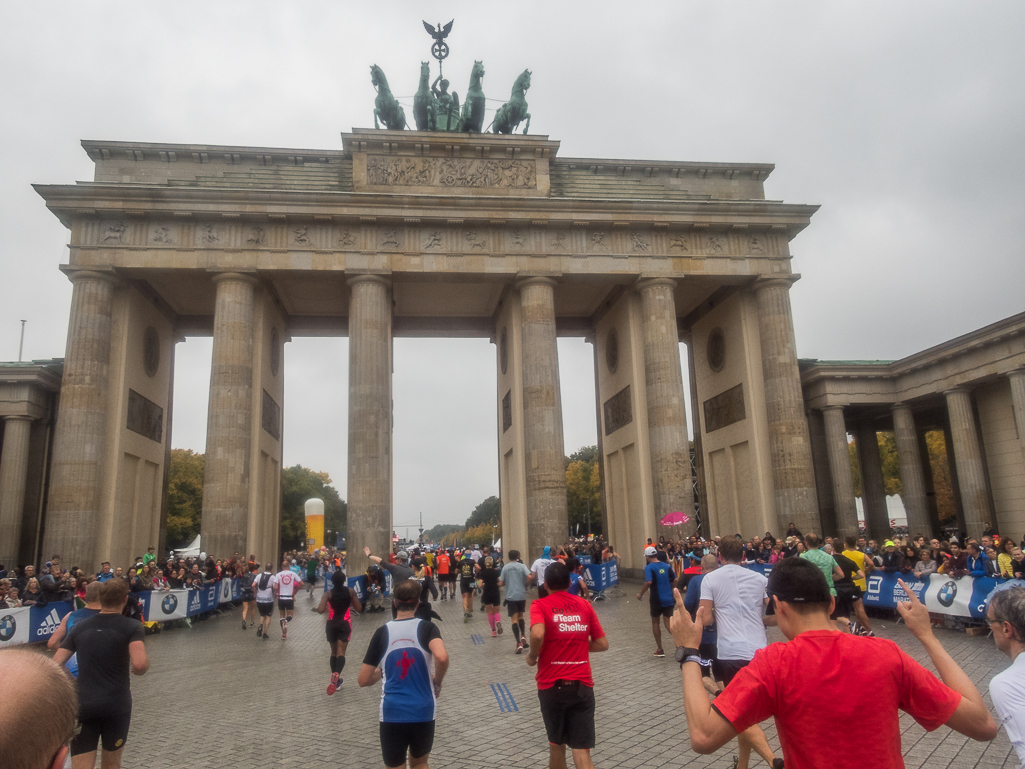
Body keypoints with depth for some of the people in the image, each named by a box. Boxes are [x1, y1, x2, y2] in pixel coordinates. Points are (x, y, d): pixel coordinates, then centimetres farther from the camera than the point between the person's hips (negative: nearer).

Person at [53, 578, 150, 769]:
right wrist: (145, 664, 3)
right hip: (116, 705, -2)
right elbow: (139, 665, -20)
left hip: (82, 706, 2)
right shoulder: (132, 626, -7)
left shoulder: (79, 627, 7)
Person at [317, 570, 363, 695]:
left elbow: (320, 610, -22)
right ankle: (336, 675, -32)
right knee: (341, 653, -6)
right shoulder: (350, 591, -6)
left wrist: (317, 608, 1)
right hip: (345, 625, -1)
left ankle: (336, 678, 23)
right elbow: (359, 609, -4)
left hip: (331, 624, 1)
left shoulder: (328, 594, -10)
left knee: (334, 652, 17)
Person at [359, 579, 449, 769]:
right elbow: (442, 657, -27)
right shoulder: (427, 627, -7)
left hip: (392, 714, 0)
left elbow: (364, 680, -1)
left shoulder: (382, 632, -3)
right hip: (423, 712, 0)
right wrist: (437, 682, -8)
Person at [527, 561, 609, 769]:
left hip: (551, 685, -1)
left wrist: (532, 656, -6)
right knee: (581, 750, 2)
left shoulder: (540, 605, -5)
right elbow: (602, 644, 9)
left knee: (556, 744, 20)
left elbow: (537, 634, -25)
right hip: (582, 685, 2)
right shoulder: (585, 605, 6)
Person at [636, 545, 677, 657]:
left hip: (656, 599, -4)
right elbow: (675, 580, 7)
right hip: (668, 599, 4)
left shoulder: (649, 567, -11)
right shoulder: (666, 566, 7)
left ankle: (659, 650, 18)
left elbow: (649, 582, -25)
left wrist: (641, 594, -14)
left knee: (655, 622, 14)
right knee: (668, 623, 7)